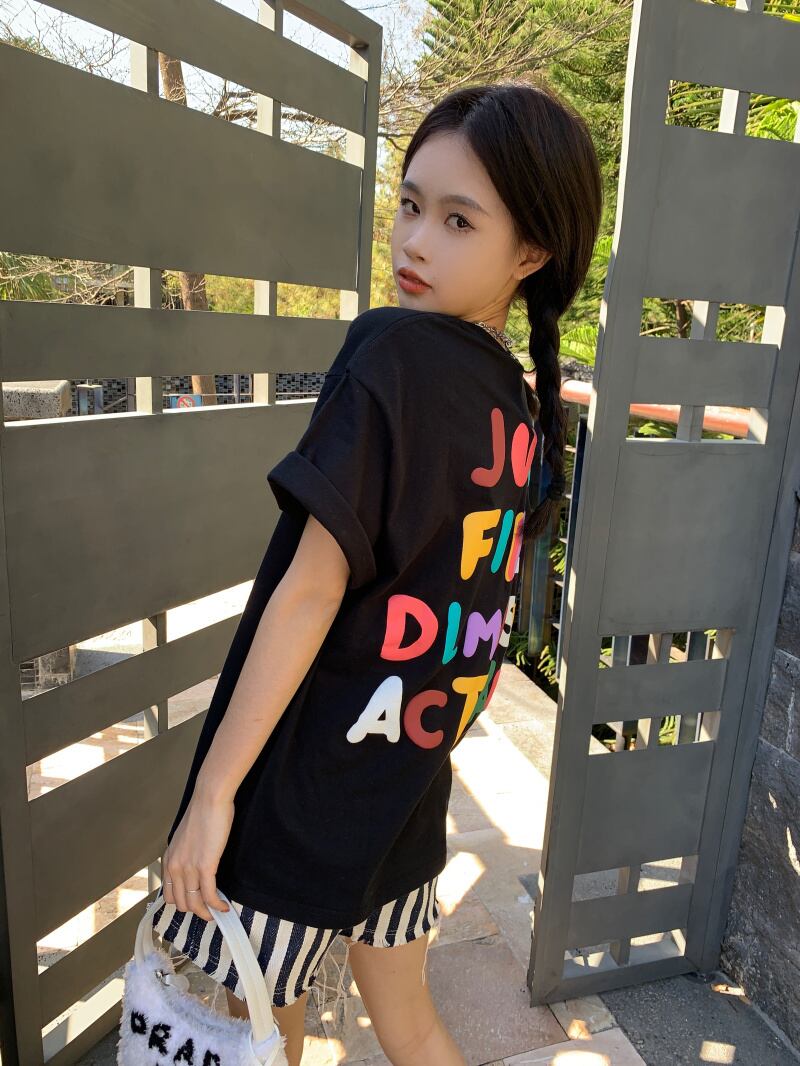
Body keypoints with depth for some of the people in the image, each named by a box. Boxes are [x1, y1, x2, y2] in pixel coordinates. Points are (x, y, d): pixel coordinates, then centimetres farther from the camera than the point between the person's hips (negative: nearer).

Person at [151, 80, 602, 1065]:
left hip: (305, 780, -7)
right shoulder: (525, 407, 3)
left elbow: (312, 588, -23)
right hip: (408, 782, 7)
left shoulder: (395, 349, -19)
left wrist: (214, 787, -16)